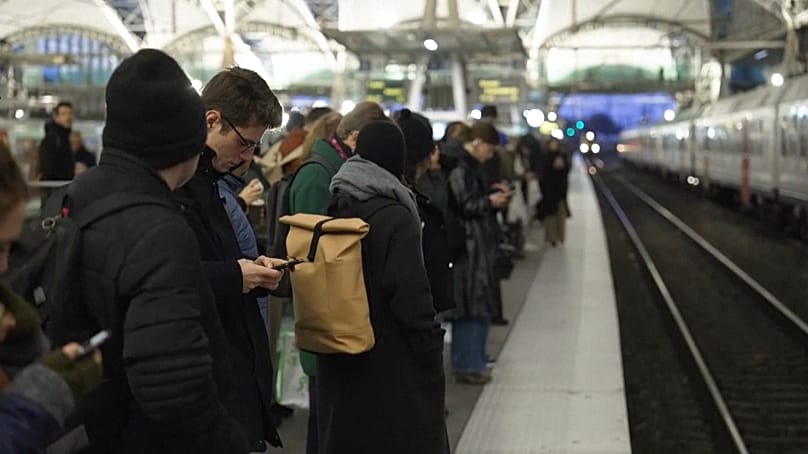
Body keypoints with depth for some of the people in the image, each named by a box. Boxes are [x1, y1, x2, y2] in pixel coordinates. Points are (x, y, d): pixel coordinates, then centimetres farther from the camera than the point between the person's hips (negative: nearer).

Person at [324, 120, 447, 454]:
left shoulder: (335, 211, 5)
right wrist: (433, 360, -11)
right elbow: (412, 300, -19)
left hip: (340, 363, 7)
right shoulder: (396, 218, -17)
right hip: (393, 369, -7)